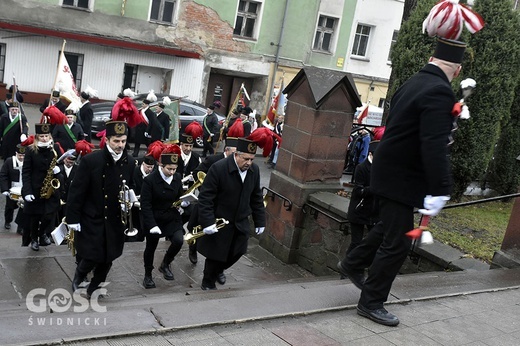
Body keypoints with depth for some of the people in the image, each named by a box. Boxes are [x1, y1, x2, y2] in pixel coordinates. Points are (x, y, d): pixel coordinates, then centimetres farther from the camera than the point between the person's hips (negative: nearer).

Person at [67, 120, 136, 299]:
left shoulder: (130, 163, 0)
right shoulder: (90, 160, -13)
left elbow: (131, 190, 13)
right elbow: (76, 191, -10)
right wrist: (73, 218, -11)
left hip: (115, 220, 4)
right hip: (91, 219, -4)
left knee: (108, 258, 10)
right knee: (91, 257, -2)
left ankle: (94, 288, 34)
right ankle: (78, 276, 31)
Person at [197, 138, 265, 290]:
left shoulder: (254, 170, -4)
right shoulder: (218, 168, -22)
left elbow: (256, 198, 7)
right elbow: (205, 197, -20)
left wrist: (260, 221, 8)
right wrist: (207, 222, -24)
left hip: (241, 223, 5)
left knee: (236, 253, 14)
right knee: (216, 255, 7)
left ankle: (218, 270, 45)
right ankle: (208, 284, 32)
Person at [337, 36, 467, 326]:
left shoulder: (413, 83, 8)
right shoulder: (439, 92, -21)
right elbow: (435, 147, -29)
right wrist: (440, 191, -29)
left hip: (390, 172, 10)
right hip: (401, 180, -10)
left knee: (391, 228, 26)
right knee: (398, 242, 1)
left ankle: (353, 264, 41)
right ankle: (371, 302, 12)